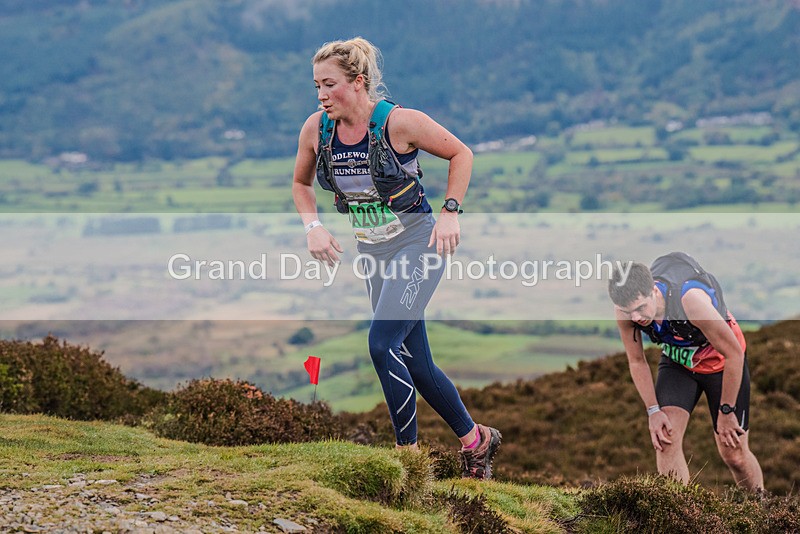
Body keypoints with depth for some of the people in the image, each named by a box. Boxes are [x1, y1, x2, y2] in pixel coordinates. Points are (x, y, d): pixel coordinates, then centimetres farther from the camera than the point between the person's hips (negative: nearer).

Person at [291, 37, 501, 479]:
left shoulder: (399, 122, -18)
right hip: (373, 252, 6)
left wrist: (450, 213, -12)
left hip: (417, 243, -6)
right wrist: (313, 227, -2)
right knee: (415, 364, 8)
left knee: (382, 343, -20)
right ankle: (475, 439, 27)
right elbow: (301, 183, 14)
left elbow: (460, 153, -5)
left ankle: (409, 451, -7)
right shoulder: (316, 129, -5)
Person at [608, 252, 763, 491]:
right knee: (665, 439, -18)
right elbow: (637, 362, -6)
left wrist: (726, 411, -20)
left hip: (722, 361, -4)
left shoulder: (691, 299, -40)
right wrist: (653, 411, -13)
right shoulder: (625, 309, -25)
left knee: (734, 455, 2)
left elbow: (734, 353, -28)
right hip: (676, 361, 4)